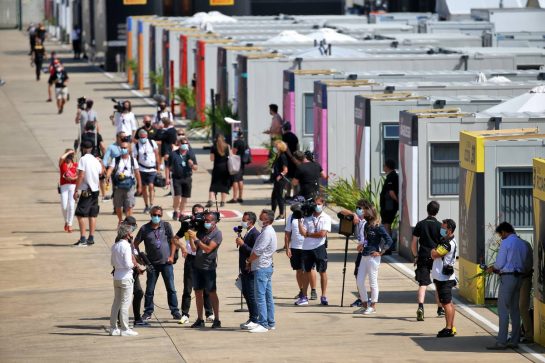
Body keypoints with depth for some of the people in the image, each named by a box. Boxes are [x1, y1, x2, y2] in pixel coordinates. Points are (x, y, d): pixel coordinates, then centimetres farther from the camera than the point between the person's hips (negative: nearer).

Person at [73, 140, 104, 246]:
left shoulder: (83, 159, -11)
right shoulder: (96, 161, 9)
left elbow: (81, 175, -18)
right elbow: (101, 172, 26)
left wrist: (76, 190, -16)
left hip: (85, 191, -7)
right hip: (95, 190, 7)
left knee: (80, 214, -5)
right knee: (92, 215, 11)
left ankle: (83, 239, -13)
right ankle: (91, 238, 12)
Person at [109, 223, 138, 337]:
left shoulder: (115, 246, 6)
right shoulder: (126, 246, -16)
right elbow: (128, 264, -18)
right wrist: (133, 264, 0)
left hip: (116, 277, 7)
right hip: (126, 277, -7)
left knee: (116, 302, 14)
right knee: (125, 304, -2)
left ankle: (113, 328, 18)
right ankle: (124, 329, 1)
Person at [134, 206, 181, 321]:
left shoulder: (166, 226, 2)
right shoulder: (144, 229, -1)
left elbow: (173, 241, 8)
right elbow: (136, 243, 6)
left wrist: (171, 256, -1)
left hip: (166, 262, 0)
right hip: (152, 263, 0)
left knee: (171, 288, 1)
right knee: (149, 289, 4)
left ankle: (175, 312, 8)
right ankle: (148, 312, 14)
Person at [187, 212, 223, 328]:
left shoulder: (217, 234, -6)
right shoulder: (201, 231, 11)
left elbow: (208, 249, -17)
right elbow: (194, 248, 7)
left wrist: (196, 238, -19)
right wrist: (190, 237, -7)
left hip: (209, 267, -6)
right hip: (197, 266, 6)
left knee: (212, 293, -4)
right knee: (198, 292, 5)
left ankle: (217, 320, 0)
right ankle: (200, 320, 9)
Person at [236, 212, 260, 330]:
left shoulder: (255, 234, -16)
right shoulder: (247, 233, 15)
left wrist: (243, 244, -21)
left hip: (251, 270, -10)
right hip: (245, 270, 10)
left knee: (251, 295, -7)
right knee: (246, 294, 13)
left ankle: (255, 320, -2)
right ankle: (252, 319, 20)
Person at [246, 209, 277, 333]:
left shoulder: (267, 233, -17)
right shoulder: (269, 231, 15)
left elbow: (257, 251, -20)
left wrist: (249, 260, -4)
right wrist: (251, 261, 8)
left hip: (261, 268, -10)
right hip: (267, 267, 10)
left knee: (260, 296, -10)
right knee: (268, 296, 12)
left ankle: (263, 324, -12)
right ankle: (270, 323, 16)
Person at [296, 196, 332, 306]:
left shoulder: (326, 218, -1)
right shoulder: (307, 217, 5)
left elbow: (323, 234, -12)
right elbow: (302, 232, -3)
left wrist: (308, 234, -6)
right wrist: (299, 220, -9)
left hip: (319, 247, -3)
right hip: (307, 248, 3)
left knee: (322, 271, 3)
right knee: (306, 272, 8)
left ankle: (324, 297, 10)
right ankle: (304, 297, 14)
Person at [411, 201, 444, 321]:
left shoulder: (420, 225, 3)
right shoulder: (439, 226, -2)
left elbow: (414, 243, 4)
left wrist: (416, 256, 16)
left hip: (423, 257, 0)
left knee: (422, 284, -5)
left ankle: (420, 306, -27)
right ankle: (440, 309, 27)